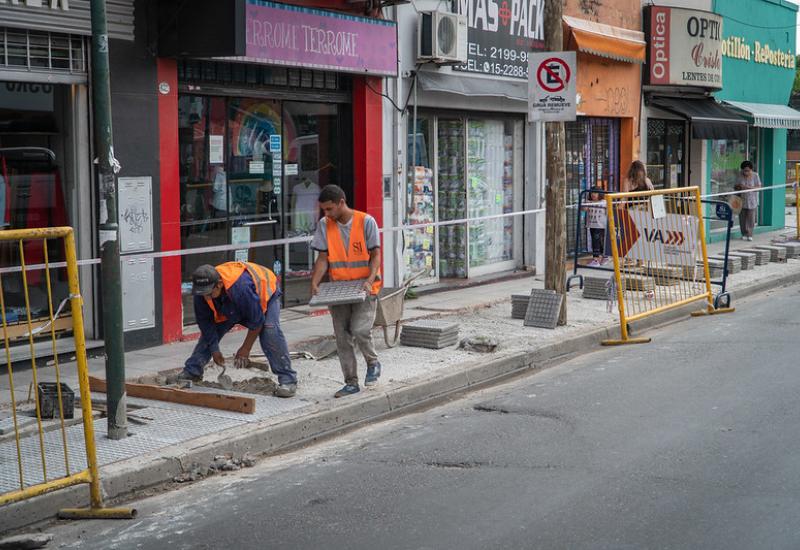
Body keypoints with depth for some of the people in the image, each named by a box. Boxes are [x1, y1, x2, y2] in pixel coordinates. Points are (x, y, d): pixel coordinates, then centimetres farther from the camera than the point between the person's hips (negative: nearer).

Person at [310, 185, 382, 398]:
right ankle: (351, 382, 16)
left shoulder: (366, 221, -8)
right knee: (342, 338, 4)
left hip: (363, 288, -4)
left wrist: (369, 281, -21)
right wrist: (315, 282, -11)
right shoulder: (324, 225, 2)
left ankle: (373, 363, 12)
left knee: (360, 330, -18)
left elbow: (375, 255, -6)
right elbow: (323, 258, 4)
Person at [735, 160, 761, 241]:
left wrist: (748, 187, -22)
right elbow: (735, 186, 8)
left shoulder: (755, 175, -4)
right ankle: (744, 234, 12)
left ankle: (750, 235, 3)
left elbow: (758, 187, -9)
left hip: (752, 201, -2)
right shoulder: (740, 175, 1)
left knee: (751, 219, -5)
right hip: (742, 200, 2)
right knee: (742, 219, 2)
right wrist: (737, 187, -16)